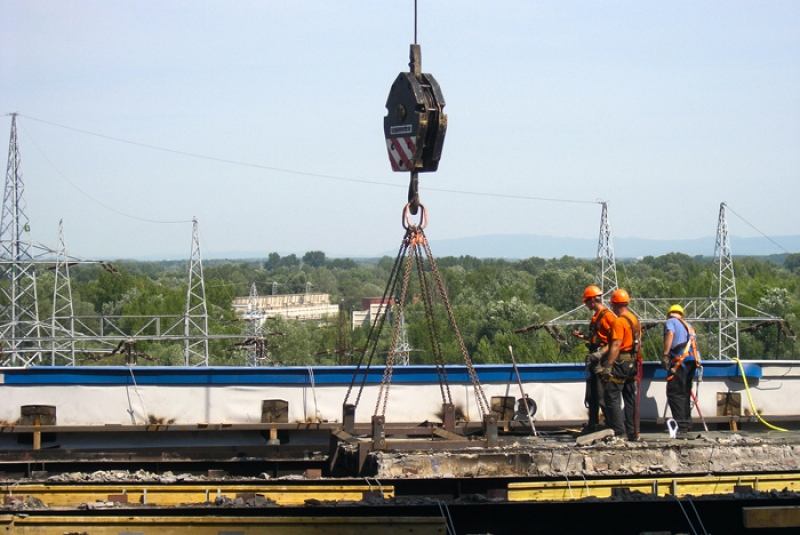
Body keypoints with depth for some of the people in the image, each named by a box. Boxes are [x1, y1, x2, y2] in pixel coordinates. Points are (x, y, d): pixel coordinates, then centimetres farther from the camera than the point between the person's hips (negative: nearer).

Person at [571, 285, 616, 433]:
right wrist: (582, 337, 20)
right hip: (594, 360, 10)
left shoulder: (607, 316, -12)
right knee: (591, 395, 12)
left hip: (603, 360, -10)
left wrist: (601, 353, -26)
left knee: (602, 395, -10)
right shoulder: (596, 317, 18)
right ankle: (592, 425, 19)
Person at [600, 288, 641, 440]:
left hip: (620, 363, -9)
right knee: (630, 398, 12)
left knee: (612, 397, -6)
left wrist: (608, 366, -23)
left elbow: (616, 345, -21)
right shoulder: (635, 320, 13)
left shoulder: (619, 322, -14)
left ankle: (619, 431, -11)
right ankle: (633, 432, 12)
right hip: (633, 363, 9)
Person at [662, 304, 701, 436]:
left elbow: (670, 334, -9)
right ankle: (687, 424, 16)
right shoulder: (688, 326, 30)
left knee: (675, 393, -8)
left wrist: (665, 355, -15)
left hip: (681, 359, -7)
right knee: (685, 393, 16)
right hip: (693, 359, 7)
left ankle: (681, 425, -17)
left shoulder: (671, 321, 10)